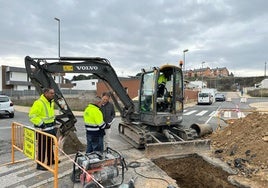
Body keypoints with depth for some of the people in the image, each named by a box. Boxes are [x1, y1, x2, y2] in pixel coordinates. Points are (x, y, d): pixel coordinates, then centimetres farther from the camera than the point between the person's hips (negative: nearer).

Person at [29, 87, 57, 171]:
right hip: (42, 129, -9)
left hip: (51, 128, 9)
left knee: (50, 145, 21)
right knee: (42, 148, 0)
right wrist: (40, 123, -23)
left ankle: (50, 160, 37)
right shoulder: (38, 103, -21)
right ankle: (40, 165, 13)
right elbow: (32, 115, -22)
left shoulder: (51, 102, 8)